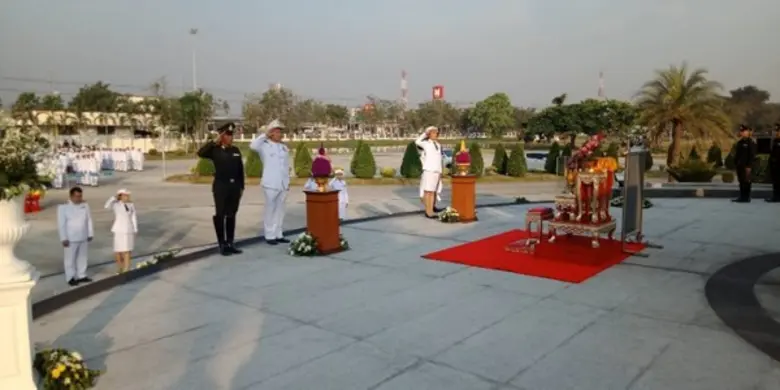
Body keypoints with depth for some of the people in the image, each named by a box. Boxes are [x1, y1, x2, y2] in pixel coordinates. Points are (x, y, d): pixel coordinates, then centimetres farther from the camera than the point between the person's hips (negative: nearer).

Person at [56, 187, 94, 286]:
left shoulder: (85, 206, 5)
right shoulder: (63, 207, -8)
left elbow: (89, 220, 9)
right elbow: (61, 224, -10)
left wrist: (90, 234, 8)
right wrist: (64, 238, -13)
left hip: (84, 238, 5)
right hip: (71, 239, -5)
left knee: (82, 257, 12)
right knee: (70, 258, 3)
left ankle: (81, 276, 22)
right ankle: (71, 278, 11)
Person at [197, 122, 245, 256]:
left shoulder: (236, 150, 8)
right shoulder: (215, 150, -3)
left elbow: (240, 169, 11)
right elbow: (200, 153, -22)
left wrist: (241, 187, 9)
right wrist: (214, 142, -20)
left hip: (235, 187, 4)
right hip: (221, 187, -4)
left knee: (231, 216, 10)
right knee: (220, 215, 1)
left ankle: (230, 243, 18)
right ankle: (222, 244, 9)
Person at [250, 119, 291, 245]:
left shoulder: (284, 147, 13)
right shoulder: (265, 146, -3)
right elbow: (253, 145, -25)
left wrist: (288, 181, 13)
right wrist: (265, 135, -16)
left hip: (283, 184, 6)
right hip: (270, 184, -5)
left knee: (280, 209, 10)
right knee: (270, 210, 0)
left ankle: (279, 234, 18)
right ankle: (270, 235, 6)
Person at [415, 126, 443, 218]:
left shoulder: (438, 145, 17)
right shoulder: (426, 144, -1)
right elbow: (417, 141, -23)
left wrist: (440, 172, 14)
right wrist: (425, 134, -10)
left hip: (437, 171, 6)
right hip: (429, 171, -6)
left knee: (433, 191, 4)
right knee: (428, 191, -6)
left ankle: (430, 210, 8)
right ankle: (428, 211, -3)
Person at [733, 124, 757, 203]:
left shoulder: (751, 142, -10)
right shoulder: (740, 142, 15)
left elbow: (752, 155, -14)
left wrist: (749, 166, -18)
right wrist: (736, 163, 15)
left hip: (746, 166, -8)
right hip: (739, 165, 8)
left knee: (746, 181, -4)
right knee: (741, 181, 10)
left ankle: (746, 198, 1)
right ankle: (742, 197, 15)